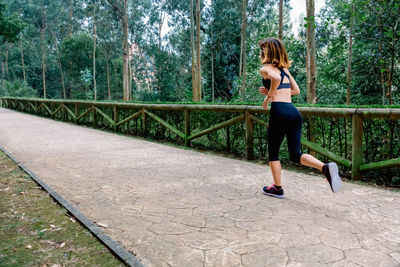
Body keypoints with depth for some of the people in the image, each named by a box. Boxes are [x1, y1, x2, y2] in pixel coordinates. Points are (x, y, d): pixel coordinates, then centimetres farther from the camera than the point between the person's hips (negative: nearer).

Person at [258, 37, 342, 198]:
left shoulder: (265, 68, 0)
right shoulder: (284, 68, 22)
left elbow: (276, 78, -23)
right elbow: (296, 90, 24)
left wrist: (268, 97, -9)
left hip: (279, 111, -7)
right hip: (294, 112, 7)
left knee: (273, 152, 10)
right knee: (296, 154, 9)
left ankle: (277, 188, 19)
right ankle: (326, 167, -14)